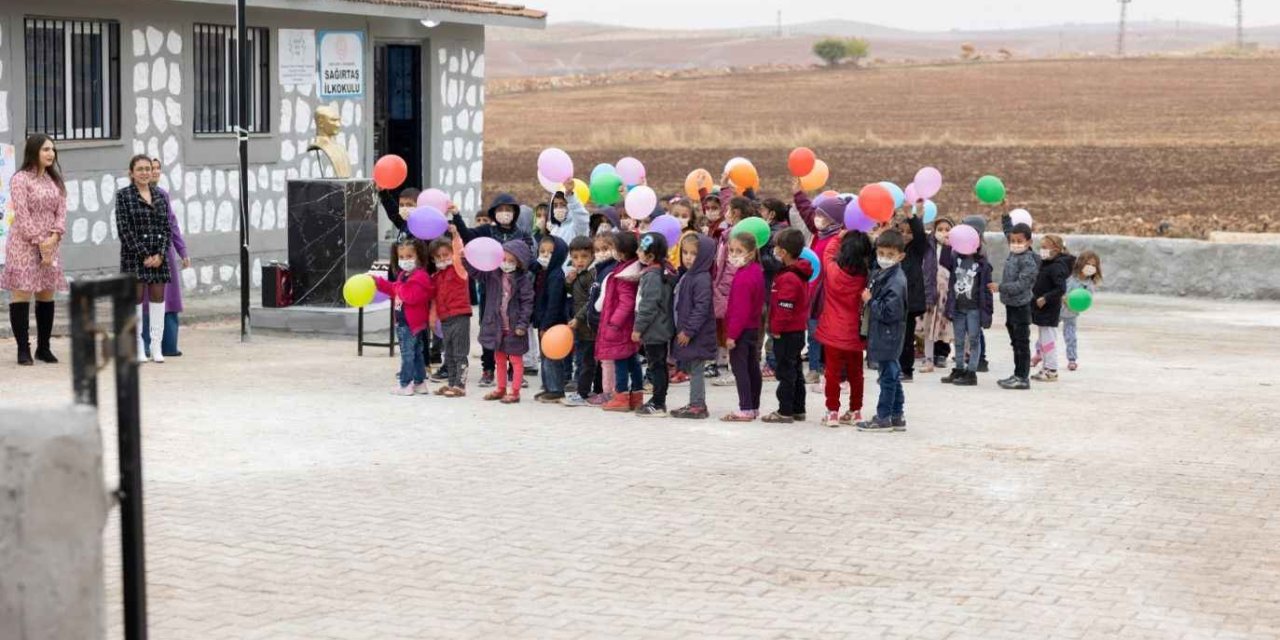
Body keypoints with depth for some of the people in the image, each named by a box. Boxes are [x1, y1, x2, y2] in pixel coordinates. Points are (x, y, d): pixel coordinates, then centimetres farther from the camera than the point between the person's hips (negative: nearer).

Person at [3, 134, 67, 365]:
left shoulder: (55, 180, 15)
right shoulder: (21, 179, -5)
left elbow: (61, 210, 8)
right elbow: (22, 215, -12)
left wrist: (54, 236, -9)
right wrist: (40, 242, -15)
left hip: (51, 245, 6)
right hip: (24, 245, -6)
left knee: (47, 296, 8)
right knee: (21, 294, -6)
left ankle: (44, 347, 15)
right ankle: (23, 350, -3)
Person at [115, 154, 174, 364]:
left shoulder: (160, 196, 11)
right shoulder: (123, 196, -1)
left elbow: (167, 228, 8)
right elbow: (124, 229, -8)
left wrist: (161, 254, -6)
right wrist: (143, 255, -13)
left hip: (159, 257, 4)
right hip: (134, 257, -4)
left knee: (158, 298, 3)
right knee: (136, 298, -1)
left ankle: (157, 347, 8)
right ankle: (138, 348, 4)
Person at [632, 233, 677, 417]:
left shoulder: (652, 275, -19)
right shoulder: (665, 271, 10)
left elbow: (649, 305, -22)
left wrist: (638, 328, -15)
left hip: (653, 330, -10)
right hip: (662, 329, 10)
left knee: (656, 366, -6)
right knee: (659, 366, 15)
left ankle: (658, 405, -3)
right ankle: (658, 400, 24)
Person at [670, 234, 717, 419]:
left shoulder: (702, 279, -17)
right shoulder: (686, 276, 12)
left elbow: (701, 308, -22)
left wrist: (689, 331, -21)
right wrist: (680, 330, 17)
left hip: (697, 335, -10)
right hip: (685, 332, 10)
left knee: (696, 369, -3)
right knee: (692, 369, 15)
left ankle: (697, 405, 2)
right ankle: (697, 404, 22)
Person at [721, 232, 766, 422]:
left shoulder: (743, 278, -22)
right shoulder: (757, 271, 8)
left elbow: (740, 310, -24)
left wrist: (732, 334, -20)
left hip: (742, 329, -10)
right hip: (754, 327, 10)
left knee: (739, 367, -6)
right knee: (752, 367, 15)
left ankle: (746, 409, -7)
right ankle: (754, 407, 25)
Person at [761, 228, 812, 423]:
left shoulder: (788, 278, -22)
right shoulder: (800, 274, 10)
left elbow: (784, 308, -26)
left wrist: (776, 329, -16)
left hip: (786, 333, -10)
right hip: (798, 329, 10)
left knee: (785, 371, -3)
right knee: (796, 371, 16)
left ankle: (785, 411, 1)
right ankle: (798, 409, 23)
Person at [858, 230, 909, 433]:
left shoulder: (896, 281, -20)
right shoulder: (881, 274, 9)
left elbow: (889, 313, -23)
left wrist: (870, 301, -15)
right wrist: (870, 300, 4)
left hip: (888, 337, -10)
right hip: (884, 337, 10)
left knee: (888, 376, 0)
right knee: (892, 375, 15)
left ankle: (883, 418, 7)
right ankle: (897, 416, 22)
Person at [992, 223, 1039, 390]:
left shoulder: (1028, 261, -16)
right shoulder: (1012, 257, 11)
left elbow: (1021, 284, -22)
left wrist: (1000, 287, -24)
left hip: (1021, 306, -9)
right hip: (1011, 305, 9)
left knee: (1022, 343, -4)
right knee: (1015, 342, 15)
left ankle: (1023, 378, 0)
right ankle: (1018, 374, 23)